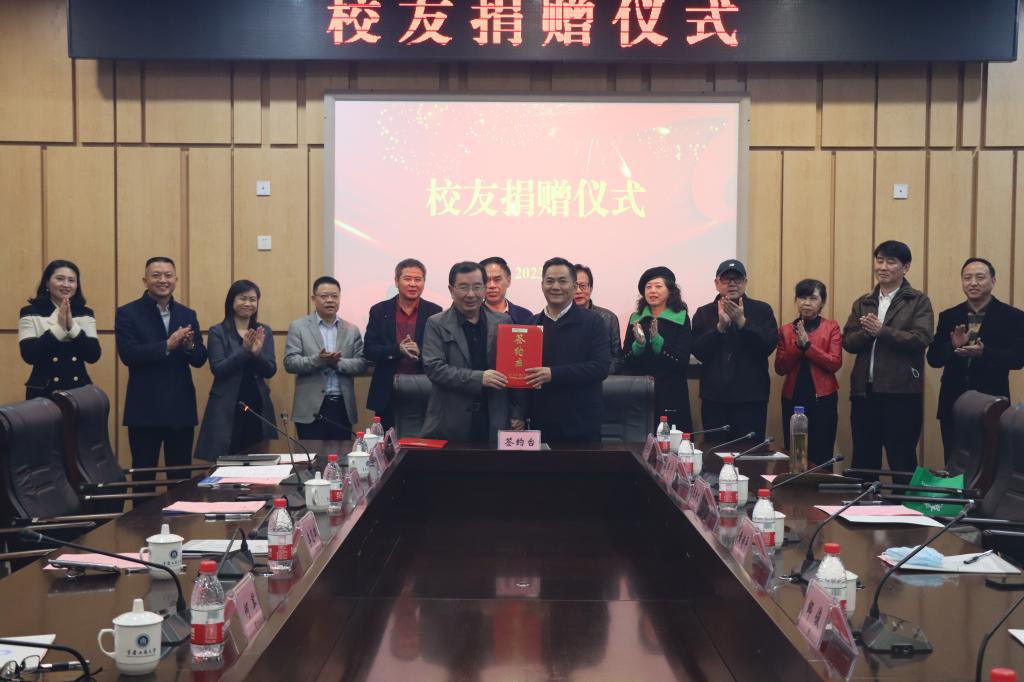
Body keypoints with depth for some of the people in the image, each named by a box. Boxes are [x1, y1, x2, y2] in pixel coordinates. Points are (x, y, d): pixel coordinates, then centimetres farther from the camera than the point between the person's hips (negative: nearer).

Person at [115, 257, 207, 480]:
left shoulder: (188, 315, 10)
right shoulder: (127, 313, -2)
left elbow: (200, 359, 6)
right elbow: (127, 354, -14)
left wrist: (189, 346, -17)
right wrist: (167, 345, -24)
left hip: (181, 409, 4)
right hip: (144, 410, -3)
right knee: (143, 475, 5)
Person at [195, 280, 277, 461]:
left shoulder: (264, 332, 8)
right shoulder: (217, 332, -1)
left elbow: (270, 371, 0)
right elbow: (218, 369, -12)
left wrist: (257, 353, -19)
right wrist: (244, 350, -23)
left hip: (258, 406, 3)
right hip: (226, 408, -3)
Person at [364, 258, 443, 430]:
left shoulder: (435, 312, 3)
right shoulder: (379, 311, 5)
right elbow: (368, 350, -1)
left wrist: (420, 353, -19)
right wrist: (398, 350, -18)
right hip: (388, 394, 1)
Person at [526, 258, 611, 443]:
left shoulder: (592, 322, -1)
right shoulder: (532, 323, 11)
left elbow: (601, 366, -12)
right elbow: (525, 368, 15)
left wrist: (553, 374, -18)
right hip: (541, 424, 3)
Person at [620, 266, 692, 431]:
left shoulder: (681, 319, 0)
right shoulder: (636, 319, 9)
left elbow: (683, 362, -9)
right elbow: (626, 362, 5)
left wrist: (657, 340, -20)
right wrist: (639, 344, -14)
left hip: (671, 396, -2)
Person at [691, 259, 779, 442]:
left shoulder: (762, 310, 6)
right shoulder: (704, 313, 9)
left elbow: (769, 345, -8)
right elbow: (698, 351, -3)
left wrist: (742, 322, -17)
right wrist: (720, 326, -16)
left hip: (751, 399, -1)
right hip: (714, 399, 2)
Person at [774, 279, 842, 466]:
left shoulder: (831, 327, 3)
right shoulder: (786, 330, 8)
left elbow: (835, 364, -9)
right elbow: (780, 368, 1)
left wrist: (807, 344, -16)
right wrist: (797, 345, -13)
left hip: (823, 399, -2)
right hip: (793, 399, 2)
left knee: (821, 457, -2)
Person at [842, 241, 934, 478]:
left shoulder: (919, 301, 1)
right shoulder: (862, 303, 15)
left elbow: (921, 339, -12)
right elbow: (848, 342, 6)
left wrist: (881, 330, -17)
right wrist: (866, 332, -14)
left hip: (901, 393, -5)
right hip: (864, 392, 5)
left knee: (902, 461, 2)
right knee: (863, 460, 11)